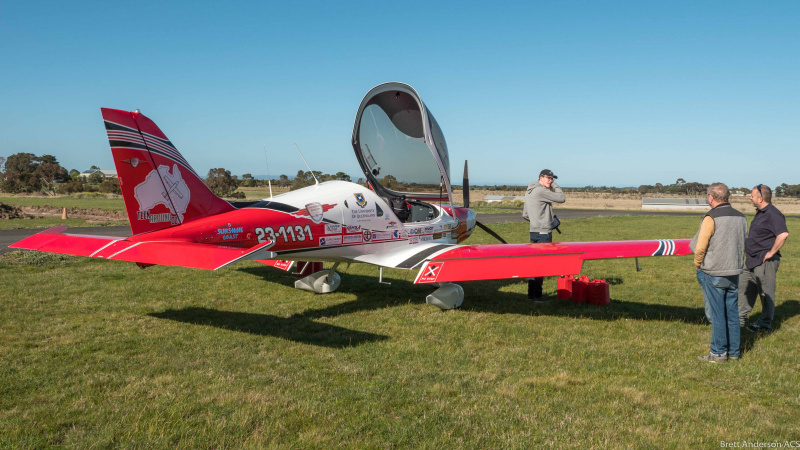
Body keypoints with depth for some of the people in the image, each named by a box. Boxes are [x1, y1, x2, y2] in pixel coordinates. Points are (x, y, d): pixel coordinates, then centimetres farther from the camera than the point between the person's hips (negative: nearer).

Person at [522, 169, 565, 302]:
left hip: (534, 231, 10)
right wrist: (555, 186, 1)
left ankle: (531, 293, 19)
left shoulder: (529, 192, 16)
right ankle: (537, 295, -2)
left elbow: (525, 215, 20)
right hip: (543, 232, -9)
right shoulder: (541, 191, -14)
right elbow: (561, 198, -10)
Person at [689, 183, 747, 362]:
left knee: (717, 314, 1)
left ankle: (718, 353, 8)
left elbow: (700, 247, -16)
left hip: (714, 273, -6)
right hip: (734, 272, 7)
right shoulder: (741, 217, 6)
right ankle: (733, 351, 22)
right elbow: (743, 245, 15)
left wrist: (697, 265, 1)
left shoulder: (711, 218, -15)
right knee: (732, 312, 13)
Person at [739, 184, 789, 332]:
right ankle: (742, 318, 27)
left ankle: (765, 324, 12)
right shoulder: (760, 213, 13)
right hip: (752, 261, 10)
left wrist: (771, 252, -24)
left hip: (765, 262, -10)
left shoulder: (773, 214, -19)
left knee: (766, 293, 1)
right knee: (744, 287, 16)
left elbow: (783, 234, -33)